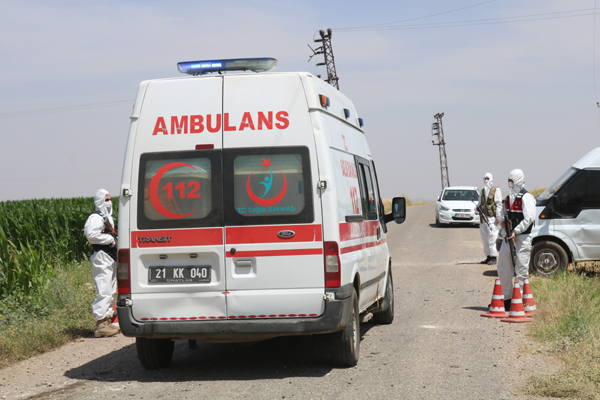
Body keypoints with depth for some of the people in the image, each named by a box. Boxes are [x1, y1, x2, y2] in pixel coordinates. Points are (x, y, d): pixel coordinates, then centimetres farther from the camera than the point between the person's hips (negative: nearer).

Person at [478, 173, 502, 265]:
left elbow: (499, 204, -4)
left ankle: (494, 257, -7)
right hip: (483, 217, 7)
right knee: (485, 239, 8)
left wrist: (497, 216, -11)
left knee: (492, 237, -10)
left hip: (492, 217, -7)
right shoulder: (482, 191, 19)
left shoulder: (496, 190, 0)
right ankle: (488, 256, 15)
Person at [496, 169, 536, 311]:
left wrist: (515, 232, -21)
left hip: (522, 238, -9)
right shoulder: (509, 198, 16)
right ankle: (506, 299, 20)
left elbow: (529, 218, -18)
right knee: (503, 269, 11)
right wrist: (503, 221, 4)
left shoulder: (526, 197, -9)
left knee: (521, 271, -5)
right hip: (508, 237, 9)